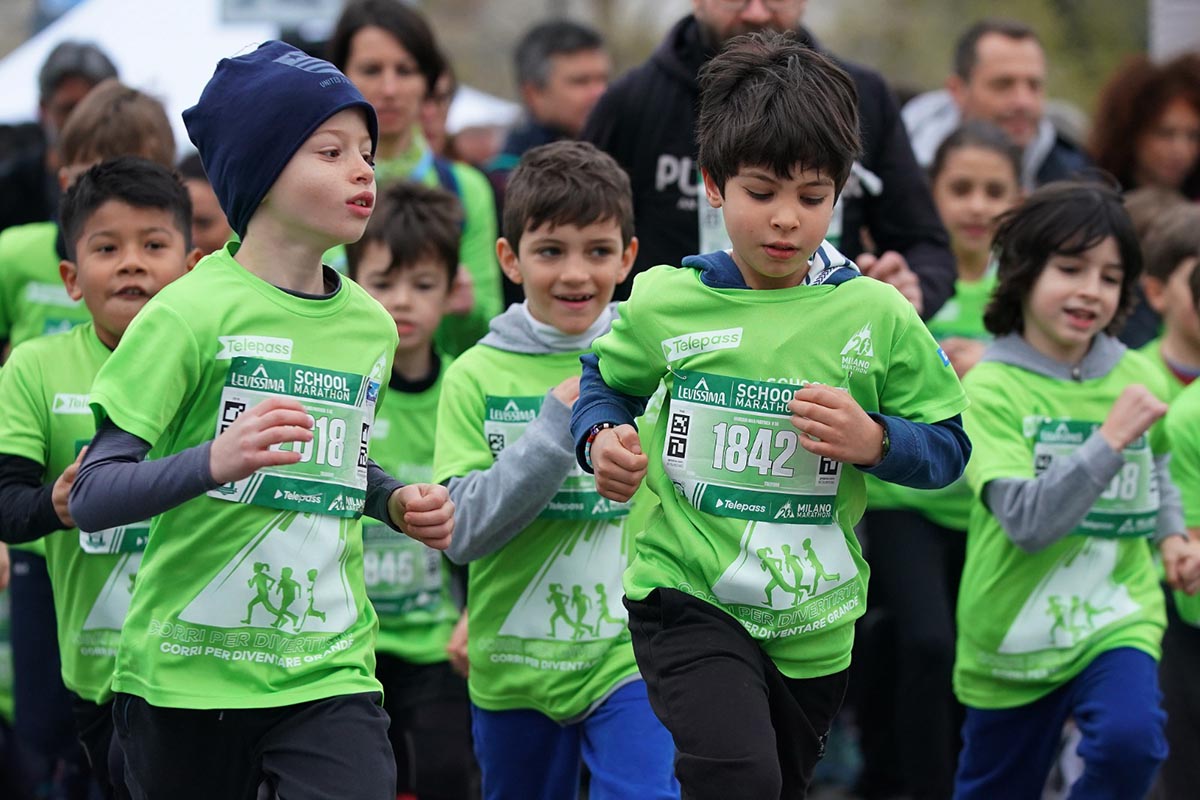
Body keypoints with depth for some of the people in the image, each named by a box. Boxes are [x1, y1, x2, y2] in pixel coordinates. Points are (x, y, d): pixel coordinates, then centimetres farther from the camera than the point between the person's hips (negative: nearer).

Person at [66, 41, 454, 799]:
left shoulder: (373, 327, 8)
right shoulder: (193, 312, -10)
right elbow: (92, 496, -16)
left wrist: (397, 501, 8)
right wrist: (215, 461, -32)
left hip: (331, 672, 4)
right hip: (188, 673, -4)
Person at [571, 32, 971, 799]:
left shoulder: (877, 317, -3)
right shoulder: (665, 303, -3)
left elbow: (949, 447, 2)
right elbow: (605, 381, 16)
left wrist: (873, 441, -18)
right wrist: (601, 440, -5)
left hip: (815, 624, 3)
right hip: (689, 595, -3)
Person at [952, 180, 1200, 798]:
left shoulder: (1136, 378, 0)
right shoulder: (992, 388, -14)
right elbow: (1027, 520, -25)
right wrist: (1110, 440, -29)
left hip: (1117, 615, 2)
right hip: (1014, 633, -2)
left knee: (1131, 741, -29)